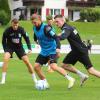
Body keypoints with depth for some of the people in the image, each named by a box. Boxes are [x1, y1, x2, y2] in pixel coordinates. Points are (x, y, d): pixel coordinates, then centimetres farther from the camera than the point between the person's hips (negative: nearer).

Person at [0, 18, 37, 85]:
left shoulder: (21, 30, -16)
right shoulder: (7, 31, -20)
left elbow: (27, 38, -3)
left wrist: (30, 48, -12)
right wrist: (5, 50, -14)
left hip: (19, 47, 1)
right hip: (9, 47, -1)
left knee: (27, 61, -8)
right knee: (6, 59, -27)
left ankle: (34, 79, 7)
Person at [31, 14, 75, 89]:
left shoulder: (46, 28, -22)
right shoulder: (35, 28, 1)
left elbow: (55, 37, -29)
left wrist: (58, 47, -40)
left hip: (52, 51, -8)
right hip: (43, 51, 8)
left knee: (53, 66, -25)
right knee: (36, 66, -1)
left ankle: (70, 79, -15)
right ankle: (45, 83, 12)